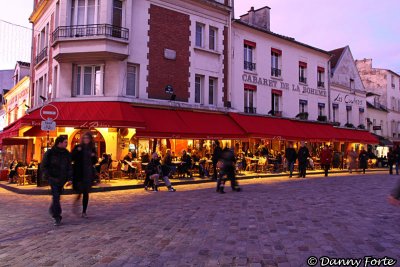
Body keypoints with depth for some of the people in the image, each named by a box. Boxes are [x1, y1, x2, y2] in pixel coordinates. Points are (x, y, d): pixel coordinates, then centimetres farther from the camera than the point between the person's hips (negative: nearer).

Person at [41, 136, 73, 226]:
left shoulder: (67, 154, 6)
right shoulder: (50, 153, -5)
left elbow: (69, 167, 10)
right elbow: (44, 166, -1)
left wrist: (70, 178, 3)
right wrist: (48, 176, -11)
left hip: (62, 179, 4)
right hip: (53, 178, -4)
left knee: (57, 196, 15)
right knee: (56, 196, -12)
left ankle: (52, 210, 40)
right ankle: (57, 217, -9)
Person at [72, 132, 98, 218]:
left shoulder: (92, 149, 9)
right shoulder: (78, 147, 0)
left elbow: (94, 162, 15)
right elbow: (72, 158, -7)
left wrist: (94, 156, -6)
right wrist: (77, 151, -20)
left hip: (89, 173, 3)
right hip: (79, 173, -3)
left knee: (86, 193, 5)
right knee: (79, 190, -9)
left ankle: (84, 212, 12)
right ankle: (76, 201, 24)